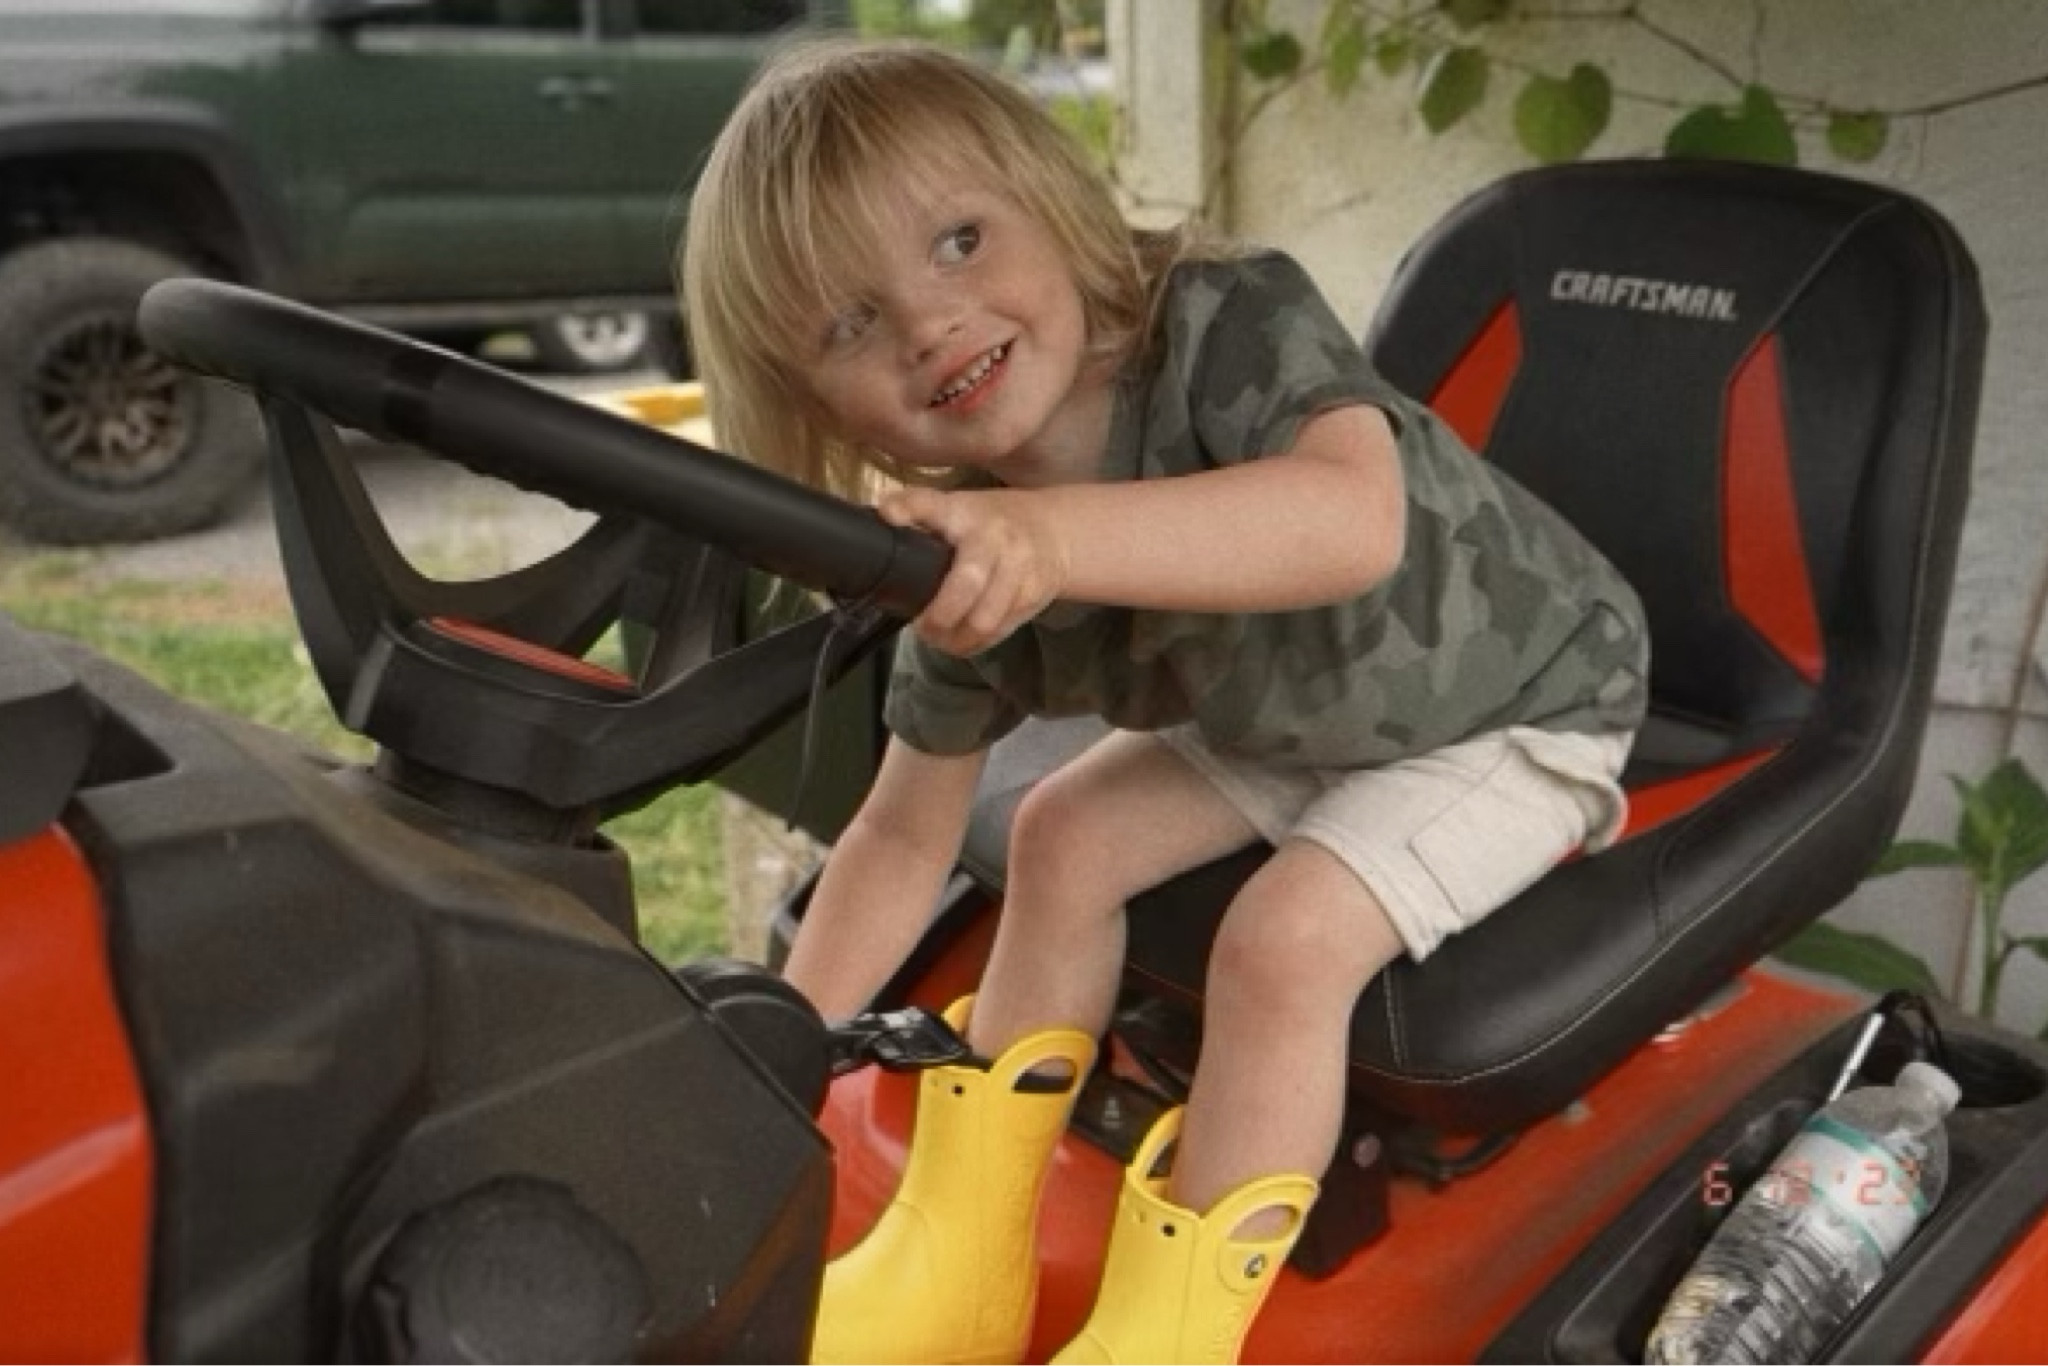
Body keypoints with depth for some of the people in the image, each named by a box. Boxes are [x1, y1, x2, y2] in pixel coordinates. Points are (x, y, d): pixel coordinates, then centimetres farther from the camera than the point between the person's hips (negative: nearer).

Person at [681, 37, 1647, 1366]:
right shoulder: (970, 559, -15)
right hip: (1288, 720, 6)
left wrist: (1057, 533, -66)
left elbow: (1357, 520, -53)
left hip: (1515, 702, -6)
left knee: (1283, 938, -24)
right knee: (1064, 840, -3)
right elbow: (906, 831, -5)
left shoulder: (1234, 323, -33)